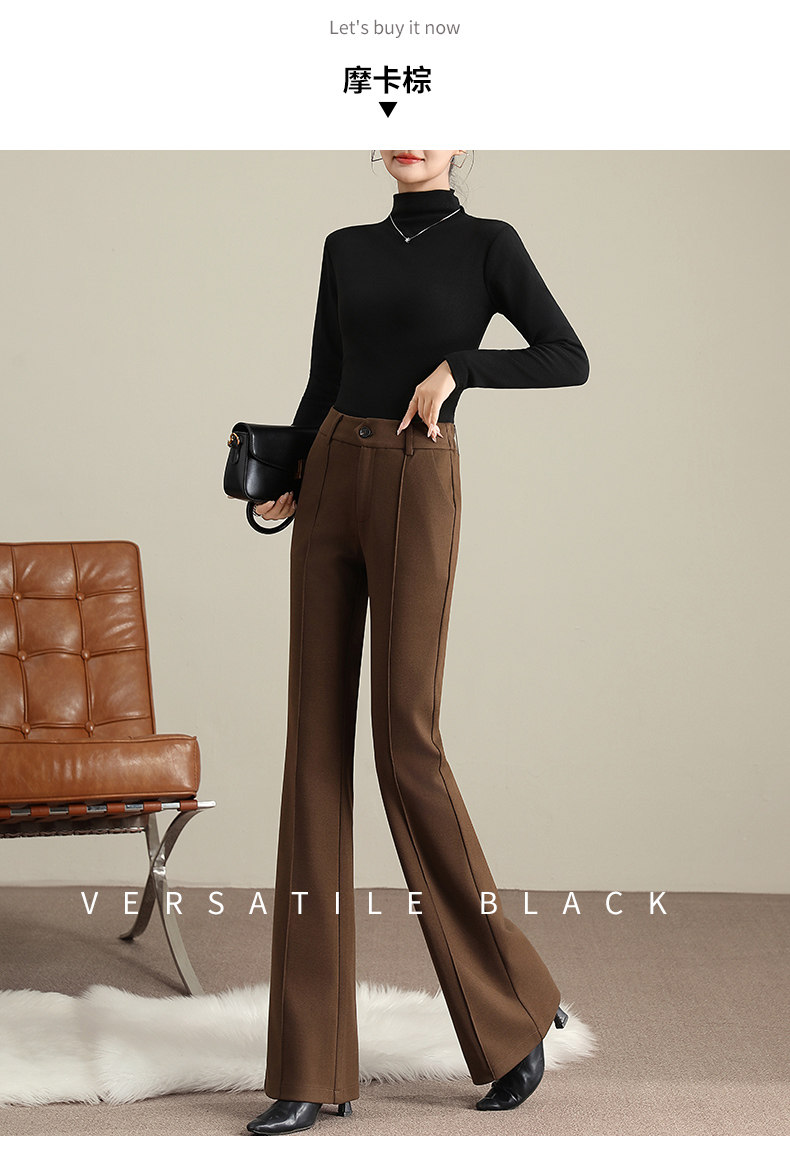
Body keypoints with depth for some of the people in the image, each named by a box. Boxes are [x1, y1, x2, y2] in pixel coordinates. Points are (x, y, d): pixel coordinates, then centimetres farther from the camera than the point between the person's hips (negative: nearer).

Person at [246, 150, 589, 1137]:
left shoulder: (487, 244, 3)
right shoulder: (346, 249, 15)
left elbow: (569, 360, -4)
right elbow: (321, 384, 16)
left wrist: (457, 367, -13)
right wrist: (282, 485, 1)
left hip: (416, 490, -5)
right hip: (329, 489, 5)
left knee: (406, 739, -10)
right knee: (315, 747, -1)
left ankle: (515, 1006, 11)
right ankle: (311, 1071, 2)